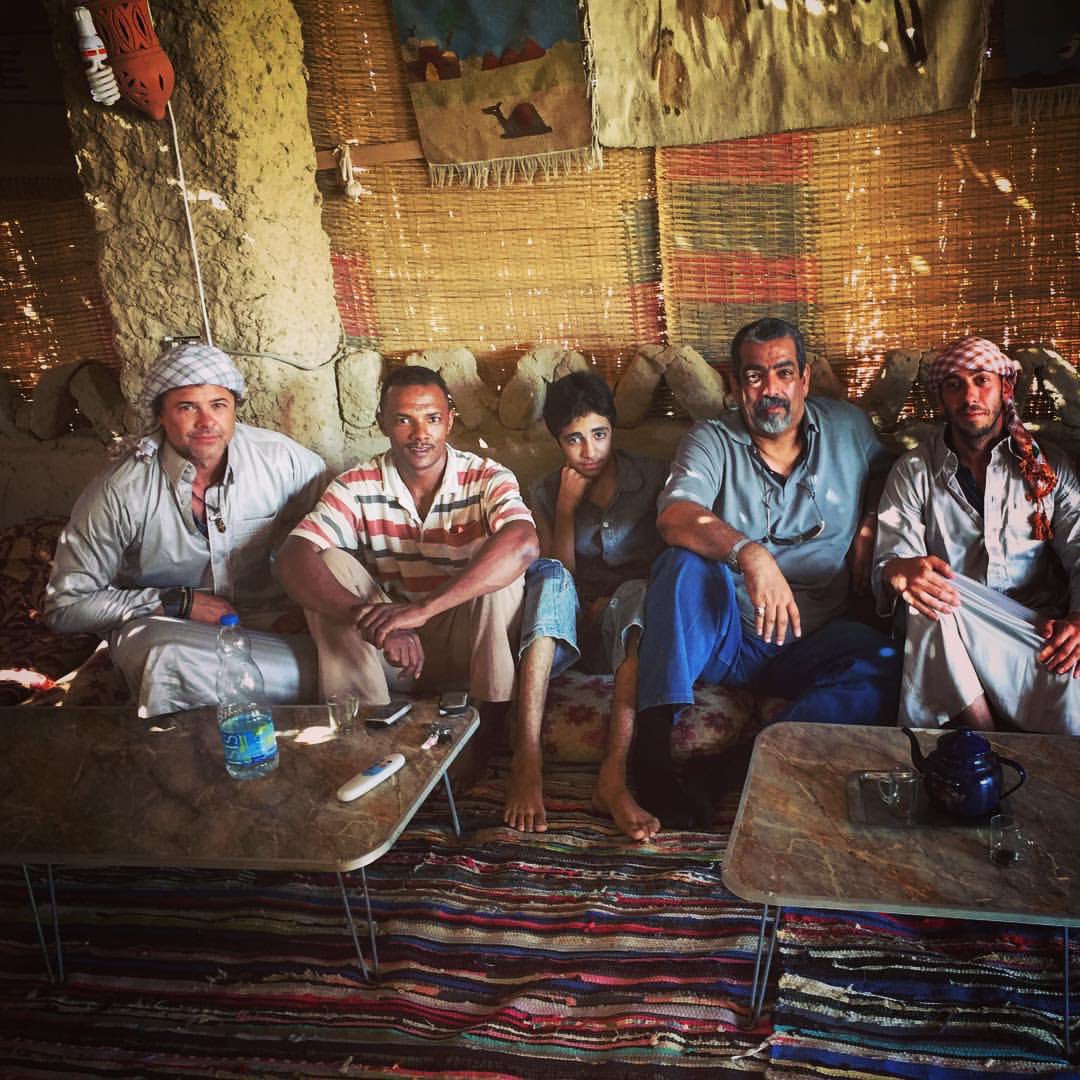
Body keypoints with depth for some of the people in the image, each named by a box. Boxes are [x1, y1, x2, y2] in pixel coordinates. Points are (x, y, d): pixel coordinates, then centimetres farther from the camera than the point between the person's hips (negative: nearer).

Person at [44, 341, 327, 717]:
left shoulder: (280, 458, -9)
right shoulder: (121, 490, -14)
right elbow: (65, 606, -9)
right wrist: (179, 602, -17)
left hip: (268, 624, 2)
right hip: (162, 625, -2)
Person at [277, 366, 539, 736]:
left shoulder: (487, 479, -12)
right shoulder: (357, 487, -8)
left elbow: (522, 546, -35)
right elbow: (294, 560, -22)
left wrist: (420, 609, -44)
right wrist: (367, 618, -40)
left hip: (468, 645, -1)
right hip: (387, 647, 2)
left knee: (500, 573, -29)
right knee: (329, 563, -19)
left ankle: (493, 733, -17)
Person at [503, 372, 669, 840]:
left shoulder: (654, 478, 6)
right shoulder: (547, 493, 10)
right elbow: (560, 574, 2)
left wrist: (613, 599, -10)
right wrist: (567, 507, -7)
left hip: (630, 627, -1)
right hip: (570, 631, 1)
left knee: (639, 593, -35)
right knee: (548, 574, -31)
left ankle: (614, 773, -47)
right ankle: (527, 762, -42)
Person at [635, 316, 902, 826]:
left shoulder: (847, 427, 7)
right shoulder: (712, 440, -3)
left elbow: (883, 470, 29)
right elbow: (674, 516, -23)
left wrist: (871, 524, 7)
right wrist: (750, 553, -40)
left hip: (811, 643, 2)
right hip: (723, 633, -2)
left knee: (886, 667, -27)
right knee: (690, 560, -33)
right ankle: (652, 738, -34)